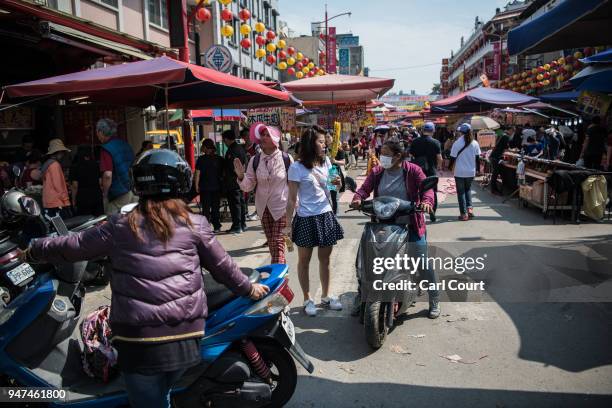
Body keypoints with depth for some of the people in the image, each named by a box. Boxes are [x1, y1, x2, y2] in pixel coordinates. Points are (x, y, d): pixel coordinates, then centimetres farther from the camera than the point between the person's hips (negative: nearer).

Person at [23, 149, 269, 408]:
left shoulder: (121, 227, 0)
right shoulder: (195, 225, 1)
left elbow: (74, 246, 10)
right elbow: (222, 266, 8)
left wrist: (33, 252, 28)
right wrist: (249, 289, 25)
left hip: (139, 341, -1)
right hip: (186, 339, 2)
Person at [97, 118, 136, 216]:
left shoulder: (106, 150, -15)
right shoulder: (125, 144, 9)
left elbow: (108, 175, -24)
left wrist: (104, 194, -12)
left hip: (118, 196, -8)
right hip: (133, 191, 8)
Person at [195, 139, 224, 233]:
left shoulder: (201, 159, -7)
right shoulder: (220, 159, 3)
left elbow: (198, 174, -6)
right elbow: (223, 173, 7)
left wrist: (197, 186, 1)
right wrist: (221, 183, 16)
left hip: (205, 187, -3)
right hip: (217, 186, 3)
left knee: (205, 208, 2)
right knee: (216, 208, 9)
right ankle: (217, 227, 10)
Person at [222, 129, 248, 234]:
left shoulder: (231, 151, -17)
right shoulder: (241, 148, 10)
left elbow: (230, 168, -20)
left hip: (233, 182, -9)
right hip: (241, 181, 9)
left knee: (235, 204, -4)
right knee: (242, 202, 14)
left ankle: (237, 226, -2)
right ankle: (243, 224, 23)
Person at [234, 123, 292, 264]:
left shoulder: (286, 158, -10)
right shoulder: (255, 160, -3)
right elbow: (248, 186, -2)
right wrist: (241, 176, -20)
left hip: (281, 206, -3)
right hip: (263, 207, 4)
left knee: (278, 241, -7)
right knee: (270, 241, 13)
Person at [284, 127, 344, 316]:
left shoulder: (325, 162, 5)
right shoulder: (297, 168, -12)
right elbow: (292, 199, -10)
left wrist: (335, 183, -2)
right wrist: (288, 224, -11)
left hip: (326, 215, 5)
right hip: (306, 218, -5)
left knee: (325, 259, 14)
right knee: (304, 260, 9)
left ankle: (325, 296, 29)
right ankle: (307, 300, 22)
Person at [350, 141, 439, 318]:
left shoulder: (412, 170, -5)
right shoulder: (377, 172, 5)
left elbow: (427, 188, -14)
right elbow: (365, 188, -2)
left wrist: (426, 201, -35)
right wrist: (357, 198, -24)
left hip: (411, 225, -3)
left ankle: (434, 301, 21)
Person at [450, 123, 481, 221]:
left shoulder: (457, 143, -13)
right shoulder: (475, 143, -2)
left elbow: (453, 158, -8)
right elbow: (477, 157, 5)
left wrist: (452, 169, 6)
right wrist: (476, 169, 16)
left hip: (459, 172, -3)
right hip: (471, 172, 3)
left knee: (461, 192, 7)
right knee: (468, 190, 23)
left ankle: (464, 213, 5)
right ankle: (469, 208, 7)